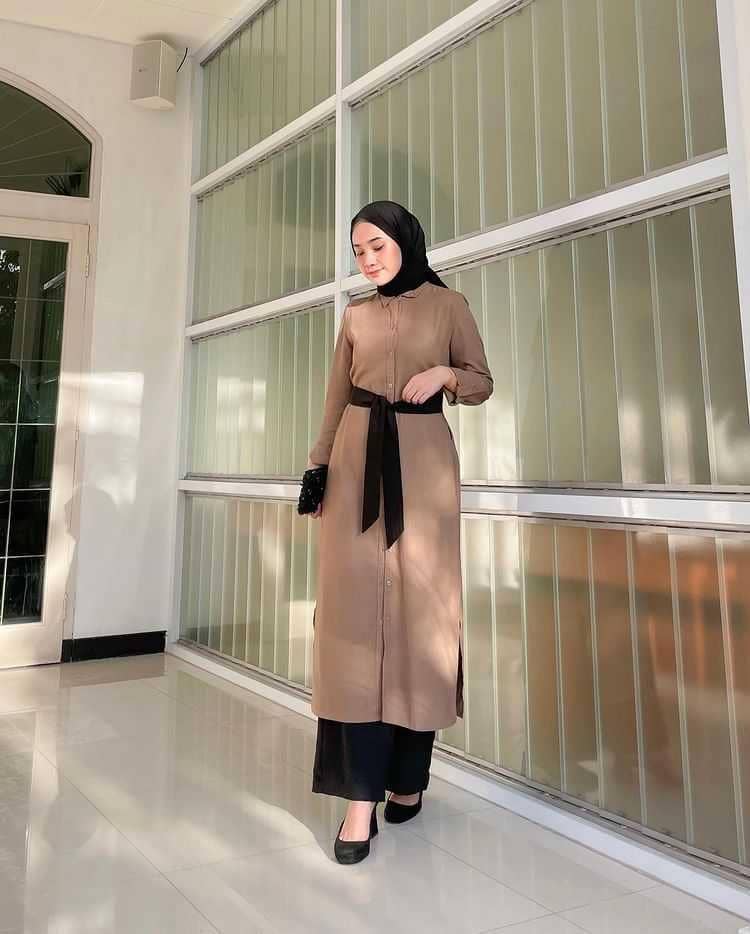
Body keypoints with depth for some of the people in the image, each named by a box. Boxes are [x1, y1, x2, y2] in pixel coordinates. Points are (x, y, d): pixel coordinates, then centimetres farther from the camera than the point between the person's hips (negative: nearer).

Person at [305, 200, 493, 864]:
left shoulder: (449, 305, 8)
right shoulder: (355, 317, 15)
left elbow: (484, 383, 9)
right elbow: (335, 402, 14)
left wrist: (444, 373, -11)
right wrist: (318, 468, 4)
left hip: (423, 462, -2)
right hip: (359, 463, 2)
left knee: (418, 609, -1)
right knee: (356, 612, -7)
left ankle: (408, 777, 16)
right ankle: (362, 797, -4)